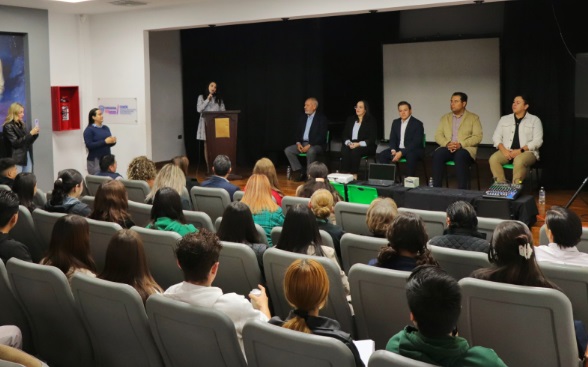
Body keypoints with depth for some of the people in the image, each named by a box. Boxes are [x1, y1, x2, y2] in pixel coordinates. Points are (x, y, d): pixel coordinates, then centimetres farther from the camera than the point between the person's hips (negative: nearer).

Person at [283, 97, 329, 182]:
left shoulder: (321, 118, -6)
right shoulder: (302, 117, 13)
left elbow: (322, 136, -14)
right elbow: (297, 132, 17)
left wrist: (309, 145, -22)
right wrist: (298, 143, -4)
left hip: (316, 145, -6)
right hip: (302, 143, 7)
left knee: (310, 151, -39)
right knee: (288, 150, -14)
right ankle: (299, 172, -8)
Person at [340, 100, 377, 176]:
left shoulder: (371, 120, 3)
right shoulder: (350, 119, 16)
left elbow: (372, 139, -5)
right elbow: (344, 135, 12)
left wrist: (359, 144, -20)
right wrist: (348, 143, -11)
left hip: (366, 147, -3)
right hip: (351, 145, 3)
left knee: (355, 150, -36)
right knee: (344, 149, -31)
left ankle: (354, 174, -34)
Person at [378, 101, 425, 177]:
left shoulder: (417, 123, -10)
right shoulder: (395, 122, 10)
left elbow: (416, 142, -19)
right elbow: (392, 139, 10)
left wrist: (401, 153, -27)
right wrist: (393, 150, -13)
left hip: (414, 150, -6)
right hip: (398, 149, 6)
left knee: (411, 156, -40)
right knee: (382, 155, -16)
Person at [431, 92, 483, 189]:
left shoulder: (473, 118, 9)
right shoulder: (445, 118, 20)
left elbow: (478, 137, -2)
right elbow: (438, 135, 11)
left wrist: (461, 144, -16)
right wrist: (447, 143, -11)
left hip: (466, 149, -3)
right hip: (448, 148, 3)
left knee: (460, 156, -38)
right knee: (437, 154, -31)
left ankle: (462, 190, -36)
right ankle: (436, 188, -30)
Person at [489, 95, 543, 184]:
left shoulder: (535, 120, 5)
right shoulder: (504, 119, 15)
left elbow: (537, 141, -4)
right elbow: (496, 136, 9)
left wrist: (520, 151, -15)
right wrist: (503, 150, -11)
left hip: (527, 152, -3)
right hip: (506, 151, 3)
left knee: (519, 160, -38)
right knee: (493, 159, -28)